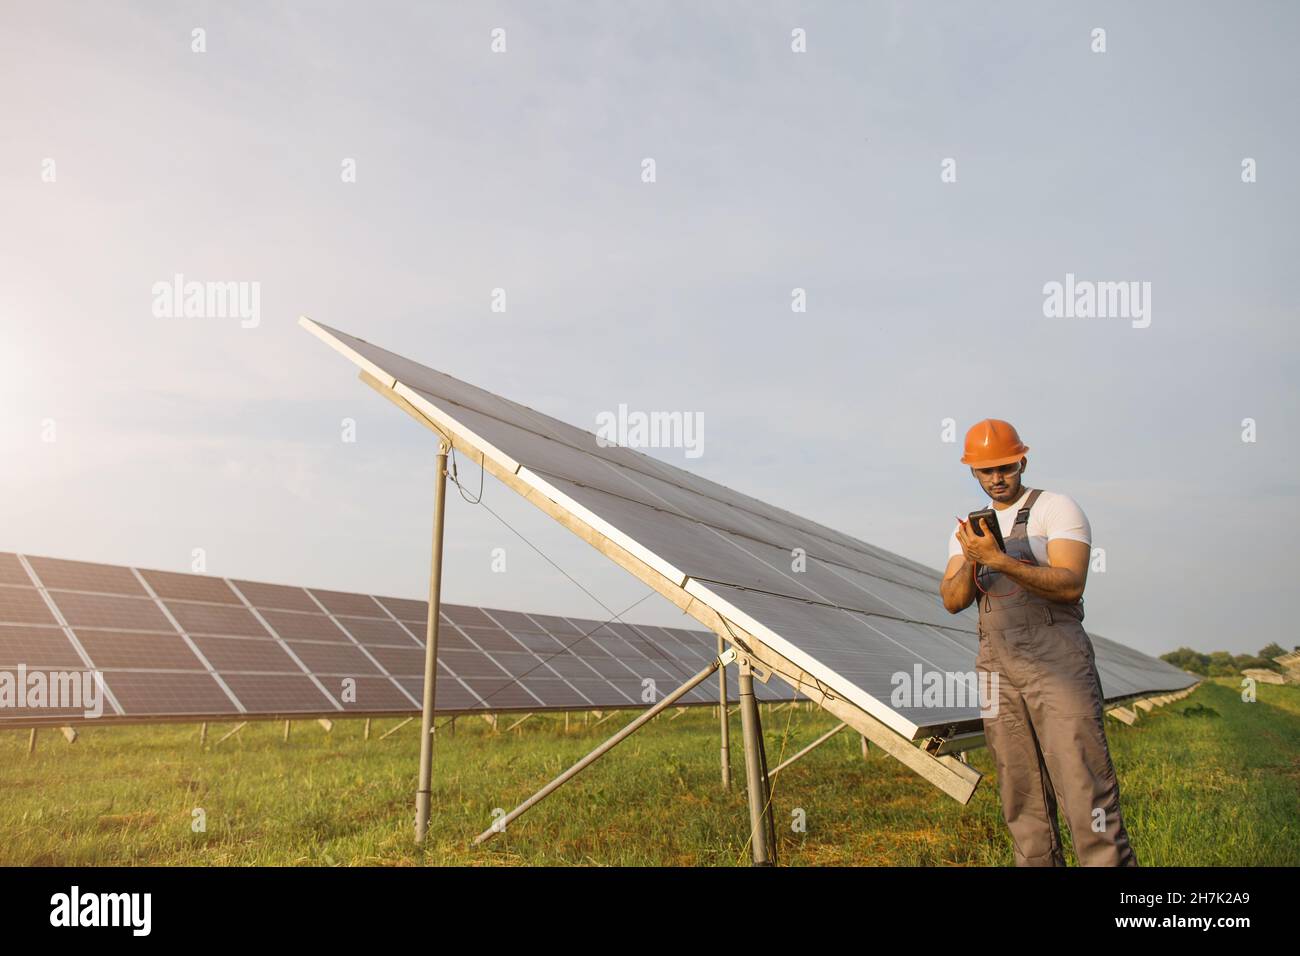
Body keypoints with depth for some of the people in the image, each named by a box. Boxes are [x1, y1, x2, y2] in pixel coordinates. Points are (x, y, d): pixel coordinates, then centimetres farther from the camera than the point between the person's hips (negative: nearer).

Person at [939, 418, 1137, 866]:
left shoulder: (1056, 508, -1)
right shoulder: (969, 529, 15)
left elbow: (1070, 585, -16)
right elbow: (952, 601, 5)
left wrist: (999, 560, -26)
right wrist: (970, 563, -15)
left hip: (1057, 662, -5)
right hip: (998, 669, 5)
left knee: (1085, 787, -9)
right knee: (1022, 796, 7)